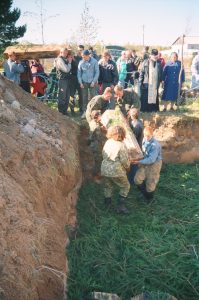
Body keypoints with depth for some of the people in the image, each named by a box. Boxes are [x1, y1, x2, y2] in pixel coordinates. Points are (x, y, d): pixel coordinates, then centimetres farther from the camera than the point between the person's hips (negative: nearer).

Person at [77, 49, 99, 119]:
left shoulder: (94, 61, -6)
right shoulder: (81, 62, -1)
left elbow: (97, 72, -5)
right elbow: (79, 73, 4)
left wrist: (94, 81, -10)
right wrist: (80, 82, -3)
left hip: (92, 82, -2)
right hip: (84, 82, 2)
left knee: (92, 97, 1)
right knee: (84, 97, 5)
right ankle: (84, 111, 14)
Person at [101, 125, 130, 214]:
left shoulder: (107, 142, 1)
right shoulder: (121, 145, -17)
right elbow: (124, 160, -15)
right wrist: (128, 167, 5)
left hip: (105, 170, 6)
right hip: (116, 171, -6)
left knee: (108, 187, 23)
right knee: (125, 186, 15)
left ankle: (107, 204, 34)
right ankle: (121, 206, 13)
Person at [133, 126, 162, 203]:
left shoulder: (155, 145, -28)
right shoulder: (144, 140, -5)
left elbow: (151, 159, -30)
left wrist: (139, 161, -29)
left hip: (154, 164, -6)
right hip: (145, 163, 6)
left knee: (150, 183, 6)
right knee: (137, 180, 1)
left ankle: (149, 198, 37)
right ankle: (145, 194, 27)